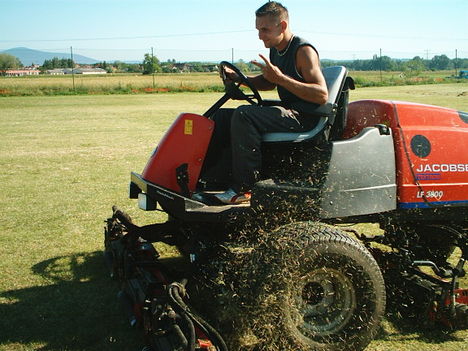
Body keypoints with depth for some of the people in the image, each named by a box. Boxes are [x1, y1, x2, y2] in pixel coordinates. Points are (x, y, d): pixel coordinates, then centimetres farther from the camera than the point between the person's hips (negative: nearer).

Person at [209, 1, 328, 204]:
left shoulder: (303, 50, -14)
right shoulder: (275, 50, 12)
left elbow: (322, 95, -23)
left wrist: (281, 78, -29)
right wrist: (237, 78, 11)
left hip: (304, 117, -10)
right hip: (287, 112, 10)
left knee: (244, 115, -30)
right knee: (222, 116, 7)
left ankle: (243, 187, -26)